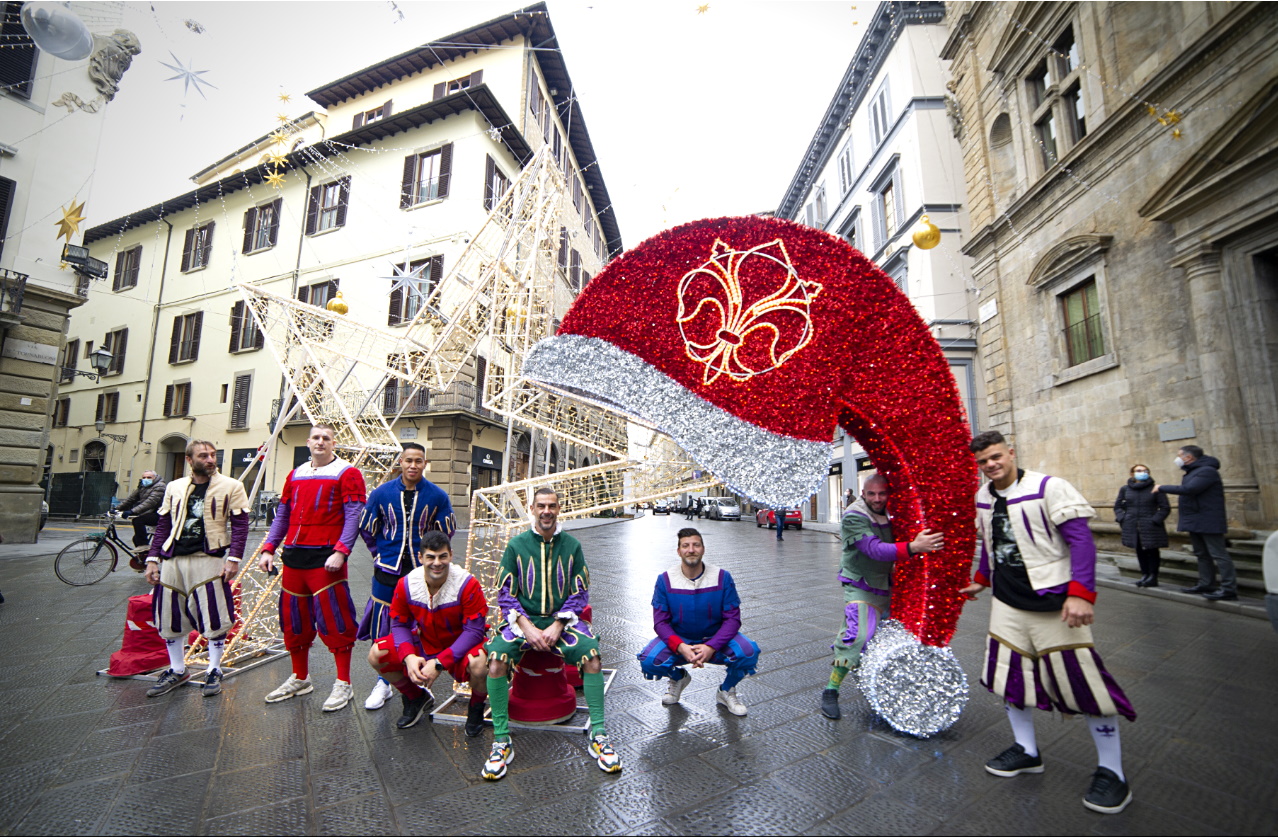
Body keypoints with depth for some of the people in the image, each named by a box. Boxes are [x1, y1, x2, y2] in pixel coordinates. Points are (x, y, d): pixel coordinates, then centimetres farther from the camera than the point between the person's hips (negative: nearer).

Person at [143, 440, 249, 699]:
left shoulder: (231, 487, -2)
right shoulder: (174, 488, 11)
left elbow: (240, 525, -5)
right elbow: (162, 526, 15)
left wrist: (233, 558, -13)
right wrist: (152, 559, 8)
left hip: (209, 560, -4)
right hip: (172, 561, 5)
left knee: (214, 618, -1)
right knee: (169, 618, 13)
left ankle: (214, 672, 16)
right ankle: (177, 670, 31)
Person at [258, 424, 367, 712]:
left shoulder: (346, 473, -5)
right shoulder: (295, 475, 16)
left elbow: (353, 517, -12)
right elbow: (282, 515, 20)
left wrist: (340, 551, -21)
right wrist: (268, 549, 10)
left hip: (325, 558, -7)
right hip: (293, 556, 7)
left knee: (333, 617, -4)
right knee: (293, 617, 15)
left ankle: (343, 684, 8)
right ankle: (300, 679, 33)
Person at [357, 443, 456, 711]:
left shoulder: (437, 496, -6)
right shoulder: (381, 493, -4)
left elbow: (446, 531, 8)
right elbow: (367, 528, 10)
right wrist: (382, 553, 9)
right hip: (388, 570, 1)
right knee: (383, 630, 7)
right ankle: (383, 684, 26)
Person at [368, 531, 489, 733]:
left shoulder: (467, 584, -27)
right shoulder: (406, 584, -14)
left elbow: (474, 631, -23)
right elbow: (399, 624, -3)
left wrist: (439, 663, -29)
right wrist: (408, 656, -22)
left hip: (460, 645, -4)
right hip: (424, 643, 5)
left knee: (479, 663, -35)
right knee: (376, 655, -11)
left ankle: (476, 707, 4)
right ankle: (416, 698, 17)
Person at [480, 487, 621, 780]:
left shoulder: (572, 545, 1)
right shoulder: (517, 545, -1)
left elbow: (580, 593, 3)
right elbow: (505, 594, 0)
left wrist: (557, 626, -11)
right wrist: (527, 628, -13)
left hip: (562, 619, 0)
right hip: (523, 619, 0)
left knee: (592, 654, -26)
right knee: (496, 658, -28)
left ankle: (598, 735, -10)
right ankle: (501, 741, -11)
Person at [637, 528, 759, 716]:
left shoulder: (722, 577, -12)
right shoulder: (665, 580, -12)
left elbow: (732, 619, -12)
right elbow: (660, 621, -10)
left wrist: (711, 647, -27)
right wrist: (681, 647, -29)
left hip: (716, 639, 0)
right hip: (678, 639, 1)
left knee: (748, 652, -28)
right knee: (649, 661, -26)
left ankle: (726, 690, 6)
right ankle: (678, 678, 12)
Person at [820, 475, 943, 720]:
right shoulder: (854, 517, -22)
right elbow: (875, 549, -35)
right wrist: (912, 548, -46)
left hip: (888, 587, 7)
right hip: (860, 588, -7)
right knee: (857, 637, -18)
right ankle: (830, 693, -4)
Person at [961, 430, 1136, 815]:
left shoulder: (1049, 488, -14)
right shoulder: (983, 498, 5)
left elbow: (1081, 539, -16)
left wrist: (1080, 593, -23)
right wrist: (981, 580, 23)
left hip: (1052, 601, -6)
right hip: (1007, 600, 6)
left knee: (1081, 679, 0)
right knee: (1009, 670, 10)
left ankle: (1111, 772, 20)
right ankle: (1026, 751, 29)